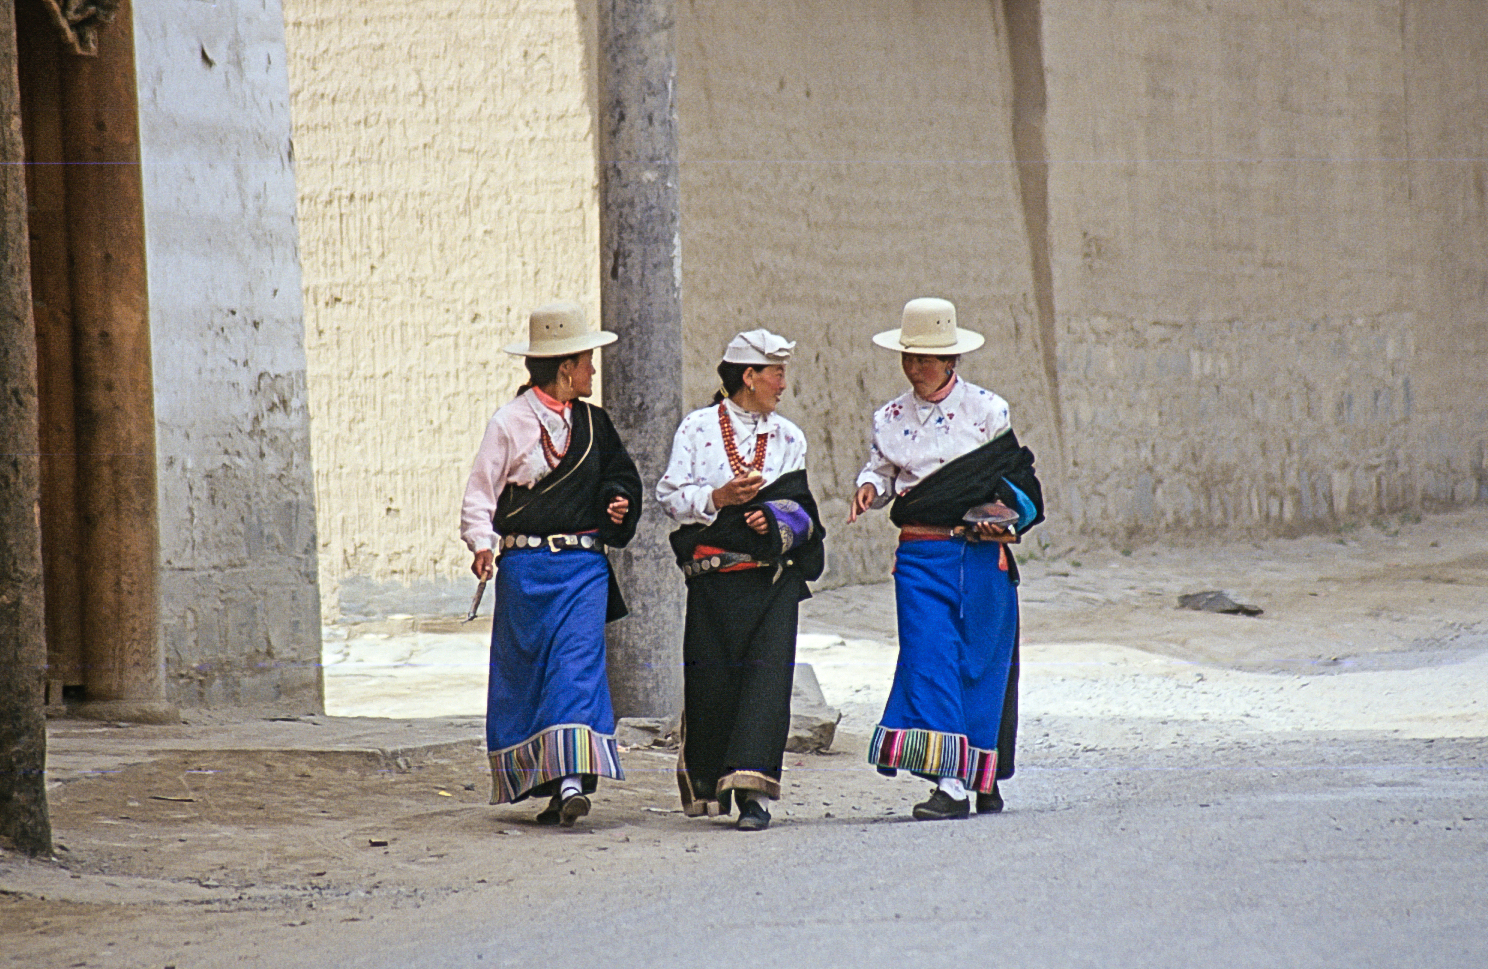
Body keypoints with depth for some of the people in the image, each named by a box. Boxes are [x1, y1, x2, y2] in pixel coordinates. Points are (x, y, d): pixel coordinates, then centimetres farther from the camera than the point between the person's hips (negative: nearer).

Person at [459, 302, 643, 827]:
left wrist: (619, 503, 5)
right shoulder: (509, 422, 0)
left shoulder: (592, 423, 14)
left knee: (578, 664, -13)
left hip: (584, 565, 2)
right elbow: (480, 492, 0)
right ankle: (532, 780, 14)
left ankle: (571, 777, -22)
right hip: (525, 564, -2)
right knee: (523, 674, 3)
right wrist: (482, 543, -15)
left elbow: (621, 477, 28)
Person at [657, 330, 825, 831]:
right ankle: (704, 783, 24)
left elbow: (799, 505, 15)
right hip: (714, 577, -2)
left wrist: (774, 519, -6)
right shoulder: (697, 427, 4)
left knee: (768, 673, -12)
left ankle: (754, 791, -16)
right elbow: (670, 495, 0)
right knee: (711, 678, 1)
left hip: (774, 574, 2)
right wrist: (720, 498, -15)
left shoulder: (788, 437, 14)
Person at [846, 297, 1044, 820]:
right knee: (928, 658, -12)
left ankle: (982, 775, 12)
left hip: (981, 553, -1)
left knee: (980, 663, 1)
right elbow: (882, 471, 19)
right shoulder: (890, 418, 9)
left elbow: (1018, 479, 7)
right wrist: (869, 488, -4)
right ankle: (950, 781, -14)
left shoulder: (987, 410, 2)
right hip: (921, 555, 1)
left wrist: (1007, 517, -11)